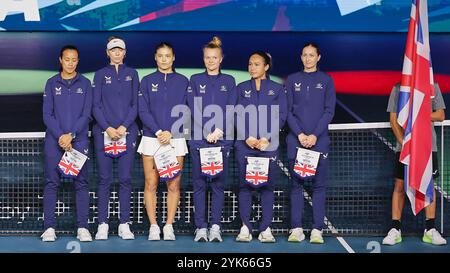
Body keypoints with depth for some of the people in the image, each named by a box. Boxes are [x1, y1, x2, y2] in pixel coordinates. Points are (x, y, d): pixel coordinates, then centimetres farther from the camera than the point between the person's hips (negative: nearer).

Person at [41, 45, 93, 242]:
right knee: (51, 183, 0)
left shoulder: (85, 83, 7)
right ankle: (49, 228, 3)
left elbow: (86, 114, 0)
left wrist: (71, 135, -11)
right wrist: (60, 136, -10)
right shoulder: (51, 83, 7)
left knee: (81, 183, -1)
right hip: (54, 139, 0)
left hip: (79, 139, 0)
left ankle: (83, 227, 2)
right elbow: (47, 114, 2)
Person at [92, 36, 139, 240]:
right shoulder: (100, 75, 9)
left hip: (127, 131, 1)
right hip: (103, 132, -1)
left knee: (125, 179, 0)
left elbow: (135, 104, 5)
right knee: (104, 179, 0)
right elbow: (96, 105, 2)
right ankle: (102, 225, 3)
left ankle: (124, 225, 4)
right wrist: (107, 128, -10)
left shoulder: (132, 74, 11)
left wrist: (124, 126, -8)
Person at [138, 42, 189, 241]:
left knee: (173, 185, 1)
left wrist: (171, 132, -11)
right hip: (151, 139, 0)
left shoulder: (182, 81, 7)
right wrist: (158, 131, -13)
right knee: (151, 185, -1)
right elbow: (143, 111, 0)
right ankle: (153, 226, 6)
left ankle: (169, 226, 8)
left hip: (176, 139, 0)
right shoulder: (147, 81, 7)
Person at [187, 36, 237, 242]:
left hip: (222, 139, 0)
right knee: (199, 183, -1)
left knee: (218, 183, 1)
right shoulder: (195, 80, 9)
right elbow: (193, 110, -1)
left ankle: (215, 227, 4)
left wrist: (219, 130, -13)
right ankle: (201, 227, 2)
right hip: (199, 139, 0)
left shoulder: (229, 81, 10)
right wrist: (206, 132, -12)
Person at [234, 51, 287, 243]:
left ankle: (265, 229, 2)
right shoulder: (241, 88, 12)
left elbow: (281, 116, 1)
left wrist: (267, 138, -10)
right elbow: (237, 116, 5)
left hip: (269, 144, -1)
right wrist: (247, 137, -8)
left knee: (267, 185, -2)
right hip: (245, 144, 1)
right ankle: (245, 228, 4)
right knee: (245, 185, 0)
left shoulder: (277, 89, 8)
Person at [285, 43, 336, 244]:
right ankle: (296, 229, 4)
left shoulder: (326, 80, 7)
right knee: (296, 184, 1)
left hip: (319, 139, -1)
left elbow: (329, 111, 1)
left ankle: (317, 230, 0)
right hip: (295, 139, 1)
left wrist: (315, 135, -10)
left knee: (319, 185, -1)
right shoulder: (292, 80, 9)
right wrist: (300, 134, -9)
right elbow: (288, 110, 4)